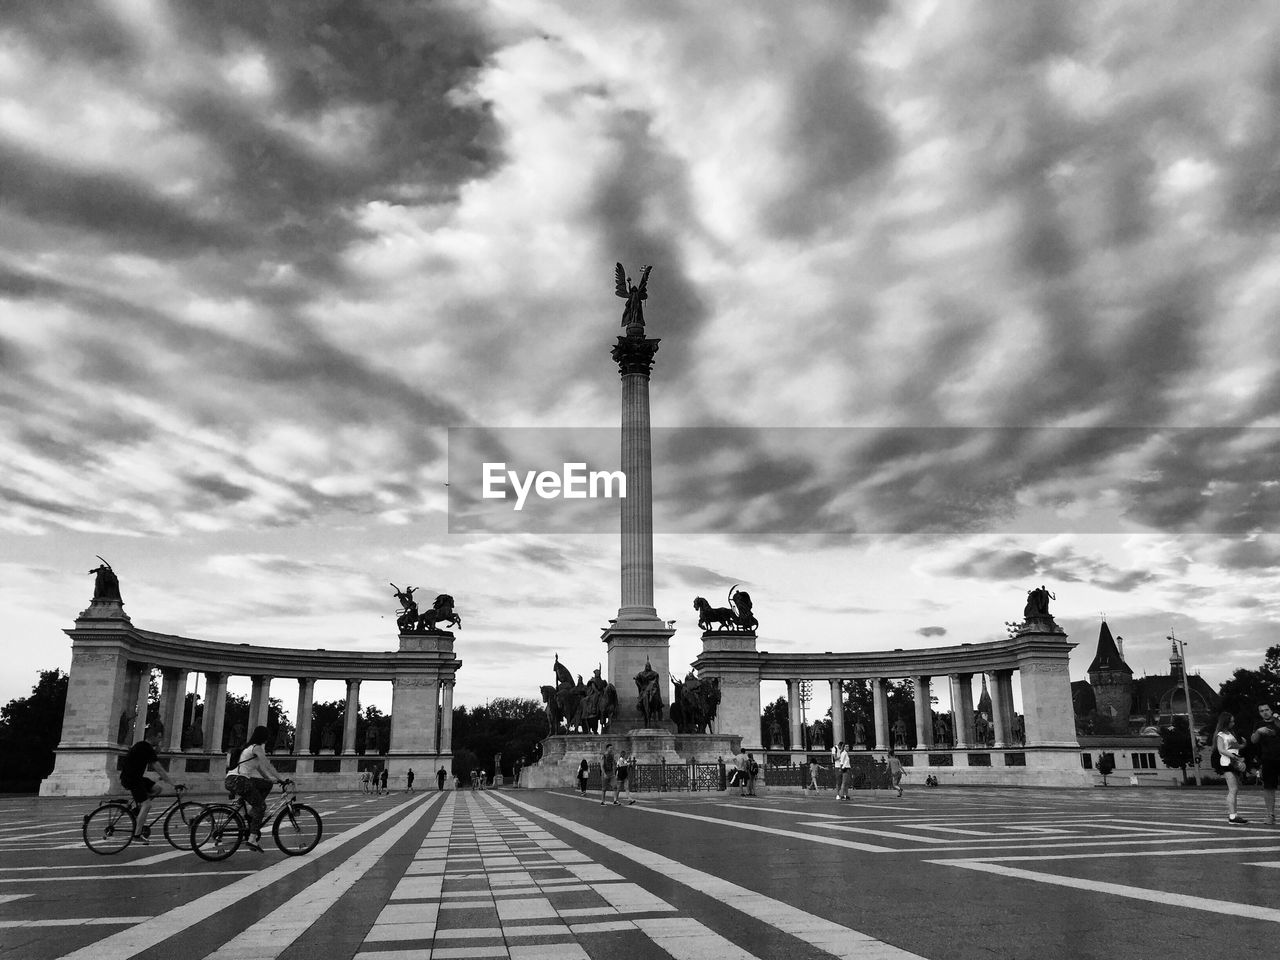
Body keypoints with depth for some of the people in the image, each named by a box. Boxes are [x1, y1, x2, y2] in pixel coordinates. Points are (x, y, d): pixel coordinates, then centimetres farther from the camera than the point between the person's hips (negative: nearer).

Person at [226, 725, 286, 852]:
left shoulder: (248, 747, 22)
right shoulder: (257, 748, -6)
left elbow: (259, 767, 28)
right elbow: (268, 766, -9)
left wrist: (272, 779, 27)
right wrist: (280, 780, -4)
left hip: (231, 780, 9)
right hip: (239, 781, -9)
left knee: (267, 785, 18)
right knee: (260, 806, -3)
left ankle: (252, 813, 12)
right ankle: (252, 839, -8)